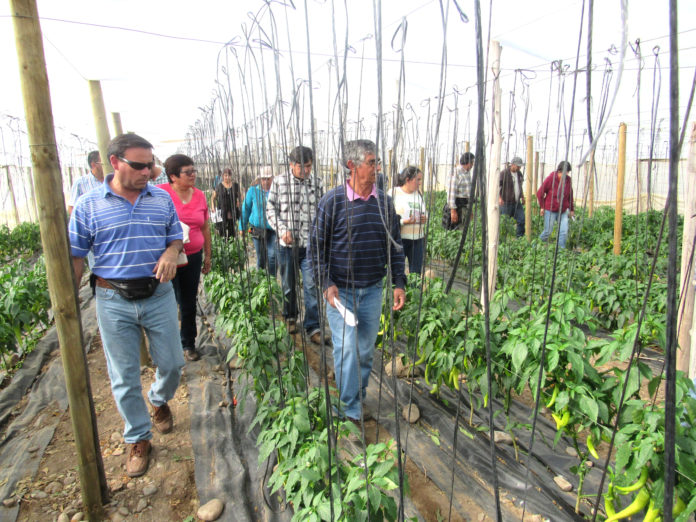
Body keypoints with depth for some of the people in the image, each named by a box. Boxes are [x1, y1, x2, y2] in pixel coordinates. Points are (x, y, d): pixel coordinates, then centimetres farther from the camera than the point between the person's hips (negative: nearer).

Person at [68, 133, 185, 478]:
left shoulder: (162, 198, 2)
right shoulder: (88, 205, -6)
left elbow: (176, 236, 11)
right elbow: (75, 257, -2)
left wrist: (171, 252, -12)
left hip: (158, 295, 2)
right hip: (114, 301, -2)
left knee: (172, 362, 11)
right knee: (124, 377, 8)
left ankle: (160, 400, 46)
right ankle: (138, 438, 28)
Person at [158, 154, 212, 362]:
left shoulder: (199, 196, 6)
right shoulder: (160, 193, -8)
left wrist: (207, 255, 16)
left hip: (193, 257, 4)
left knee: (189, 303, 14)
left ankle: (188, 344, 29)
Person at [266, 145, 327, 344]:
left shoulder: (318, 183, 5)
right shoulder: (279, 181, 1)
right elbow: (271, 209, 3)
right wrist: (282, 230, -11)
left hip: (310, 244, 0)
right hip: (287, 244, 0)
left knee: (312, 285, -4)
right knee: (288, 285, 14)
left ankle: (313, 326, 5)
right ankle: (290, 317, 36)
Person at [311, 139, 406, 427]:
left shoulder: (384, 203, 2)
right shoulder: (333, 201, -9)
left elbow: (395, 245, 9)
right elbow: (317, 244, -4)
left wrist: (399, 283, 4)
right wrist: (326, 283, -12)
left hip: (372, 290, 4)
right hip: (340, 289, -3)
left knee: (366, 350, 12)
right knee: (346, 348, -6)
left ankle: (358, 399, 32)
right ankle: (351, 410, 11)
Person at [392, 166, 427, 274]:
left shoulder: (418, 194, 13)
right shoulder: (394, 193, -6)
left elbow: (425, 212, 24)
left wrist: (425, 218, 1)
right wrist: (404, 221, -24)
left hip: (418, 238, 5)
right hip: (400, 238, -5)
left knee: (416, 271, 7)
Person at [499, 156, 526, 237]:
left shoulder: (519, 173, 11)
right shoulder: (504, 173, -11)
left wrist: (522, 197, 24)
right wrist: (499, 197, -24)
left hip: (517, 203, 6)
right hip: (506, 203, -6)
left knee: (521, 220, 1)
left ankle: (520, 237, 11)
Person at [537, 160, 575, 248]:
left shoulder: (568, 180, 1)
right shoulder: (551, 178, -12)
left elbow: (570, 195, 12)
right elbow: (540, 193, -5)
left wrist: (571, 209, 15)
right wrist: (542, 207, -3)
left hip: (563, 211, 4)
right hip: (550, 210, -4)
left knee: (564, 232, -4)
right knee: (547, 231, 1)